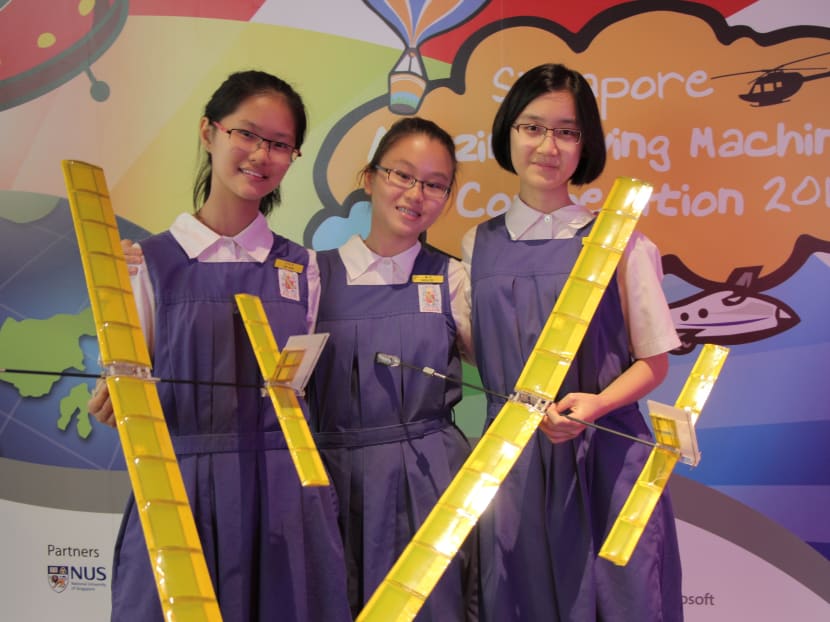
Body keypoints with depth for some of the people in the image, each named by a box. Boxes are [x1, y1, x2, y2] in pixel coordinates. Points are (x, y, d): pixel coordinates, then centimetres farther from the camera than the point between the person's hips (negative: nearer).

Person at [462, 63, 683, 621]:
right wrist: (521, 406, -6)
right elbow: (473, 352, 11)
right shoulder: (476, 247, 4)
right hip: (511, 457, 2)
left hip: (604, 455, -2)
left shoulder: (619, 243, -5)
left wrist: (595, 404, -17)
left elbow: (653, 361, 0)